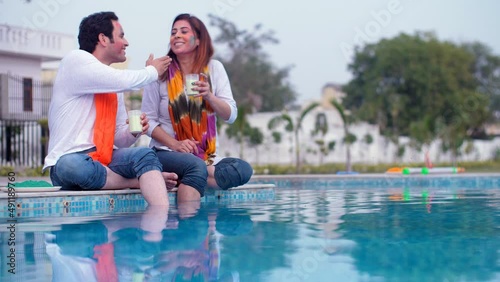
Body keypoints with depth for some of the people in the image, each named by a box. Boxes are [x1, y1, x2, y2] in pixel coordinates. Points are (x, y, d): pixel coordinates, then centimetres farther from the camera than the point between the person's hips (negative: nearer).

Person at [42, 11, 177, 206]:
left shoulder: (114, 85, 17)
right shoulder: (76, 60, -4)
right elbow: (124, 81, -16)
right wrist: (152, 71, 4)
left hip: (104, 160, 6)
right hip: (69, 161, -6)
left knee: (145, 154, -23)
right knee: (72, 165, -39)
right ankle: (141, 180, -16)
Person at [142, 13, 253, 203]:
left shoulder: (214, 68, 5)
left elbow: (231, 116, 1)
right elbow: (148, 120, -1)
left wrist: (209, 96, -18)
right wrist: (174, 144, -17)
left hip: (207, 157, 4)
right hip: (166, 153, -4)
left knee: (243, 169, -26)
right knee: (196, 166, -38)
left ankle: (181, 180, -25)